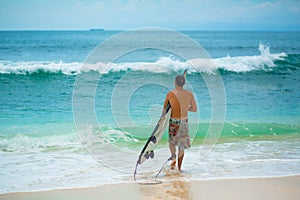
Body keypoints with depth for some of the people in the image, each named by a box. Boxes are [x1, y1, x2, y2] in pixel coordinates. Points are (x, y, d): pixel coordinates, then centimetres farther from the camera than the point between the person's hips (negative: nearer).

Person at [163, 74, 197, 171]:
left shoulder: (171, 94, -10)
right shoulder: (190, 94, -2)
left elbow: (165, 106, 1)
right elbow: (194, 109, 3)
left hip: (173, 121, -2)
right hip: (184, 121, 2)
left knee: (172, 142, 21)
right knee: (182, 145, 13)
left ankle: (173, 158, -3)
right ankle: (179, 167, 15)